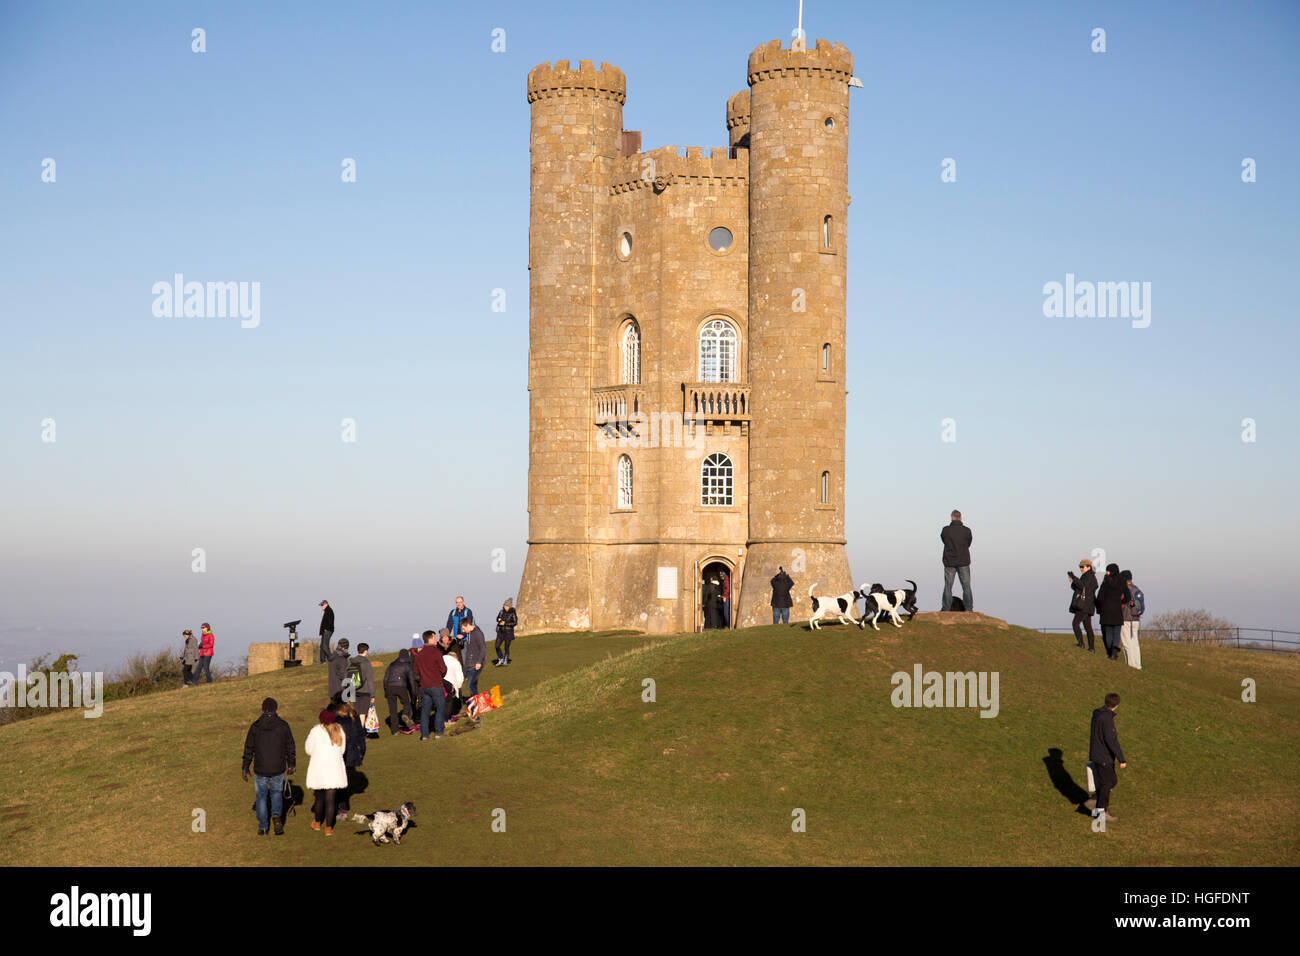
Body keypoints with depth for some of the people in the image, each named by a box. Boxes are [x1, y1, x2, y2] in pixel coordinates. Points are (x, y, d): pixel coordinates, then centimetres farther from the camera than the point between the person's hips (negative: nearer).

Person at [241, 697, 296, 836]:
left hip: (260, 770, 0)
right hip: (278, 769, 0)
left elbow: (248, 749, -1)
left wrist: (245, 768, 8)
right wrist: (291, 765, 13)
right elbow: (290, 746, 1)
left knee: (261, 796, 15)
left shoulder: (254, 727, -5)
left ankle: (262, 828, 15)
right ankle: (276, 816, -6)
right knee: (277, 793, 20)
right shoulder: (283, 725, -5)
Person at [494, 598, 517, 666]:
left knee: (506, 647, 2)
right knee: (497, 646, -1)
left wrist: (505, 623, -19)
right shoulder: (502, 611, 3)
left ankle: (505, 661, 19)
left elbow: (515, 623, -14)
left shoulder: (513, 613, -10)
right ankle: (500, 660, 18)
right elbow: (498, 618, 15)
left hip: (509, 632, -4)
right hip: (501, 632, 4)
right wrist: (500, 621, -9)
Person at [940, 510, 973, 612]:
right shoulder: (967, 531, -6)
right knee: (966, 586, 6)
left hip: (949, 562, 0)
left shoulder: (945, 531, -7)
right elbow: (968, 544, 6)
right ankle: (968, 610, 6)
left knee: (948, 586, 6)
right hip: (963, 562, 0)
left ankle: (946, 610, 7)